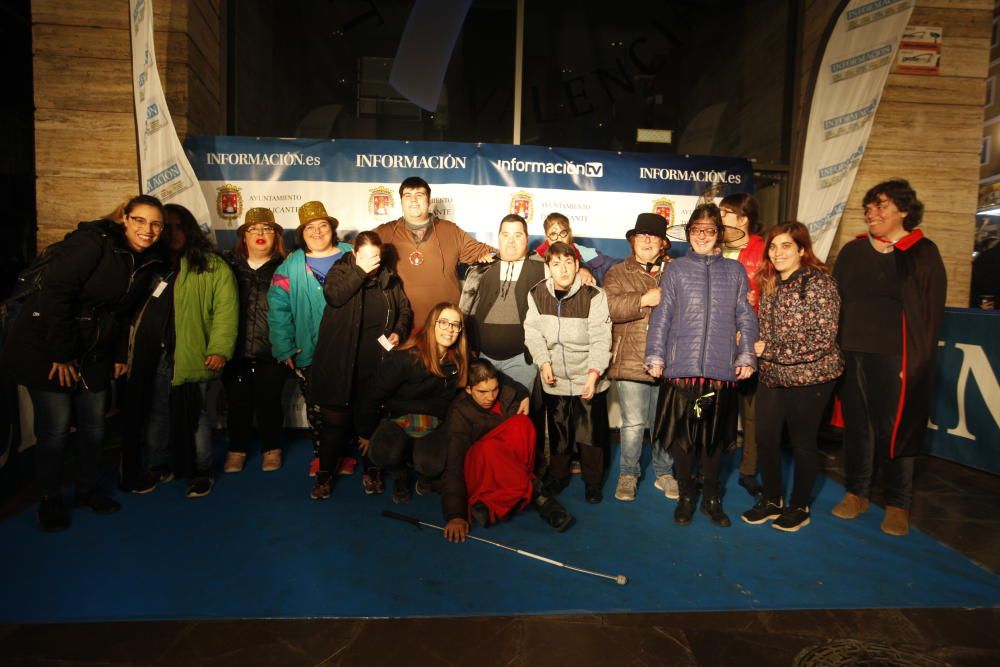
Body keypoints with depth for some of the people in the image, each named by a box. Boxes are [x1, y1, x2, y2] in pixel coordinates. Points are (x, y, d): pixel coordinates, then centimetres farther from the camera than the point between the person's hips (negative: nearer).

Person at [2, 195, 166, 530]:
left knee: (94, 426, 11)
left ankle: (87, 489, 31)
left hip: (94, 355, 6)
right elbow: (55, 294, -22)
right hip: (46, 349, -6)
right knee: (55, 427, -1)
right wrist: (61, 354, -21)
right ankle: (50, 500, 19)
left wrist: (119, 355, 9)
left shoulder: (147, 261, 3)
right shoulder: (92, 242, -19)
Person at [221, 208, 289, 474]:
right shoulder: (229, 265, 6)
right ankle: (237, 449, 30)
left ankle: (272, 448, 27)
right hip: (236, 351, 2)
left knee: (269, 403, 8)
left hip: (272, 352, -2)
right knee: (237, 404, 10)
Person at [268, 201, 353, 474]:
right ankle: (320, 453, 29)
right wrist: (285, 348, -9)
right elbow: (278, 307, -4)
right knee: (316, 408, 11)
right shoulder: (291, 266, 1)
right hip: (309, 354, 0)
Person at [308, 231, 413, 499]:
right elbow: (334, 296, -19)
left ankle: (371, 471, 29)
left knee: (368, 417, 13)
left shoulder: (389, 279, 8)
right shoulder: (341, 271, 1)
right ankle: (324, 474, 21)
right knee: (335, 419, 4)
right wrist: (360, 271, -20)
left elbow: (405, 310, 14)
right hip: (340, 363, -2)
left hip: (374, 366, 2)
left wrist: (399, 331, -5)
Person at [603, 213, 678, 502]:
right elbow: (609, 307, -10)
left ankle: (664, 473, 29)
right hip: (631, 361, -2)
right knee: (633, 423, 3)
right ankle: (628, 474, 20)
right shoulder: (618, 273, 7)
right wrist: (645, 299, -17)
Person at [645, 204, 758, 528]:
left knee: (714, 435, 10)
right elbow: (661, 316, 3)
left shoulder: (735, 270, 11)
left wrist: (746, 355, 2)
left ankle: (712, 497, 26)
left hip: (721, 368, 1)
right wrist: (655, 355, -2)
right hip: (682, 366, -1)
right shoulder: (676, 269, 7)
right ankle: (685, 495, 22)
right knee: (682, 433, 5)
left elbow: (745, 316, 10)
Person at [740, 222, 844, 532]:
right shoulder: (770, 283, 9)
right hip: (772, 376, 6)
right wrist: (754, 346, 1)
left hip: (808, 378, -6)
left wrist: (770, 349, -19)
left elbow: (823, 337, -19)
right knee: (766, 438, 10)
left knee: (802, 442, 8)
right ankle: (771, 500, 29)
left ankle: (799, 507, 26)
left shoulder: (819, 283, -13)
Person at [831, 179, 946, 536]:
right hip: (852, 355, 3)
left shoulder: (923, 252, 1)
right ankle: (856, 492, 24)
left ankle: (898, 503, 20)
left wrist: (917, 360, -8)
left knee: (895, 428, 3)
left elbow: (931, 311, -2)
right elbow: (836, 301, 11)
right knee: (856, 424, 9)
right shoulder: (852, 251, 11)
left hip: (896, 357, -3)